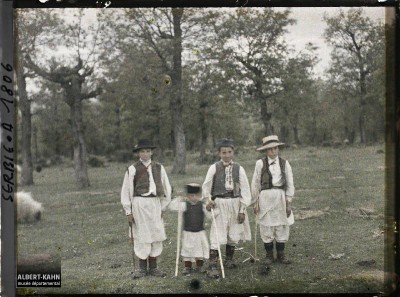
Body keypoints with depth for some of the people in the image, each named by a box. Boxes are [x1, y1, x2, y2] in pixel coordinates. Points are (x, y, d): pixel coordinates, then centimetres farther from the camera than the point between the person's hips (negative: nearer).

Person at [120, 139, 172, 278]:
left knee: (156, 235, 5)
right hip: (139, 203, -3)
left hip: (155, 204, 3)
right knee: (141, 236, 0)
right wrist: (128, 211, -1)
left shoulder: (159, 167, 8)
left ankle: (153, 267, 16)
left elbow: (166, 188, 13)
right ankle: (142, 268, 10)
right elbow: (126, 191, 0)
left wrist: (163, 207, 8)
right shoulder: (132, 169, -2)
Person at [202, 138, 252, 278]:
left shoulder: (238, 169, 0)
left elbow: (245, 189, 2)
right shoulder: (214, 168, -2)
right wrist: (208, 200, -6)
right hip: (219, 203, -2)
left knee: (234, 235, 12)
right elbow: (206, 186, 8)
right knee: (216, 236, -9)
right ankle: (212, 267, -9)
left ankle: (229, 260, 32)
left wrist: (242, 210, -2)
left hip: (235, 203, 3)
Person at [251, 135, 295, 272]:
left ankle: (281, 254, 19)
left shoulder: (284, 163, 5)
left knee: (282, 225, 6)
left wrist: (288, 202, 2)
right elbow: (255, 184, 2)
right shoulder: (260, 163, -2)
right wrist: (255, 202, 1)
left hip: (281, 196, 2)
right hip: (265, 197, -2)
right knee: (266, 226, 2)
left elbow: (290, 184, 7)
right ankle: (269, 255, 15)